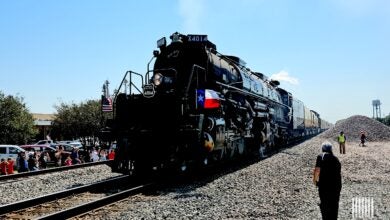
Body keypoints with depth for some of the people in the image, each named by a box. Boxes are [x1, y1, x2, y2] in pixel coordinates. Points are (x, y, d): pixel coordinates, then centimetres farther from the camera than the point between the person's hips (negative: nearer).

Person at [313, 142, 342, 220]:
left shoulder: (321, 157, -5)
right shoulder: (336, 159, 10)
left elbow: (317, 170, -15)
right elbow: (339, 172, 17)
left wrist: (315, 180, 2)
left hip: (324, 185, -4)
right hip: (336, 186, 4)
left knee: (324, 205, 10)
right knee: (334, 205, 17)